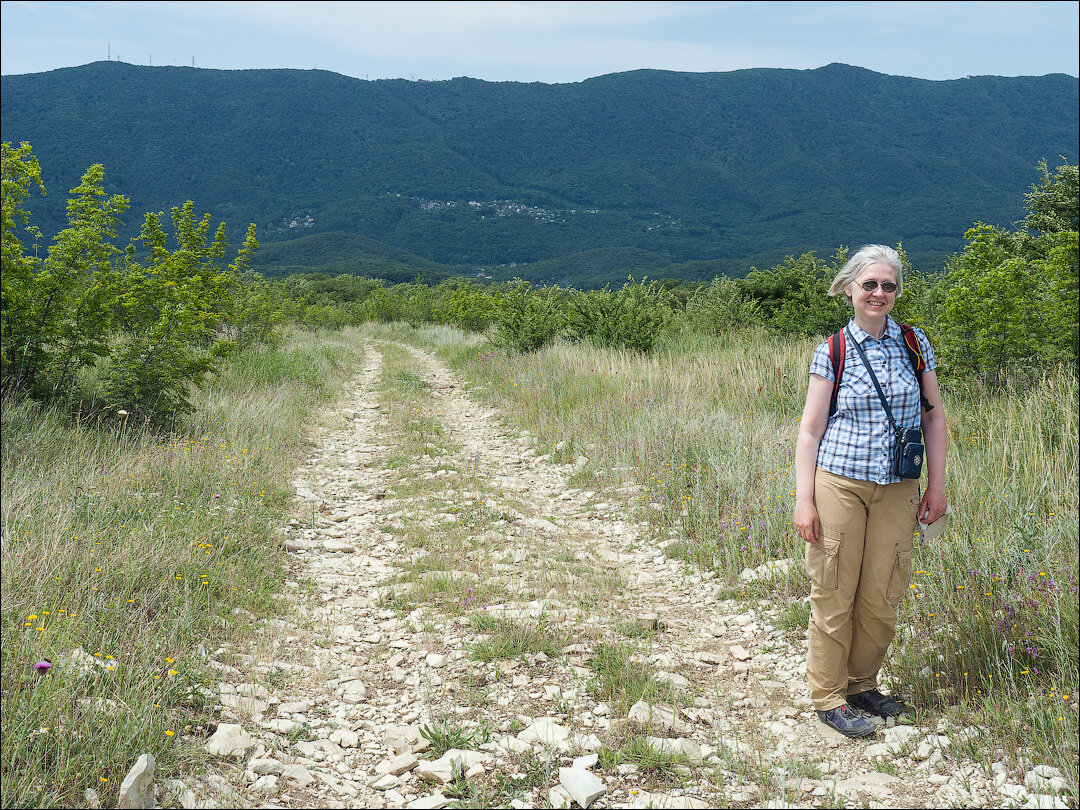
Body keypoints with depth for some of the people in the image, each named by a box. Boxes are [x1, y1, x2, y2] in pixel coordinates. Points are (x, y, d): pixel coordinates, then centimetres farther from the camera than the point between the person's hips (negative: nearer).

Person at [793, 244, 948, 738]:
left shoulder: (915, 345, 6)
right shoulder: (833, 351, -1)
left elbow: (933, 417, 12)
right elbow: (810, 430, -2)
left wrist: (936, 485, 7)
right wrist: (803, 501, -7)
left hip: (897, 490, 3)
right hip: (839, 484, -3)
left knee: (882, 595, 7)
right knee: (833, 594, 1)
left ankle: (862, 684, 27)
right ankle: (829, 697, 15)